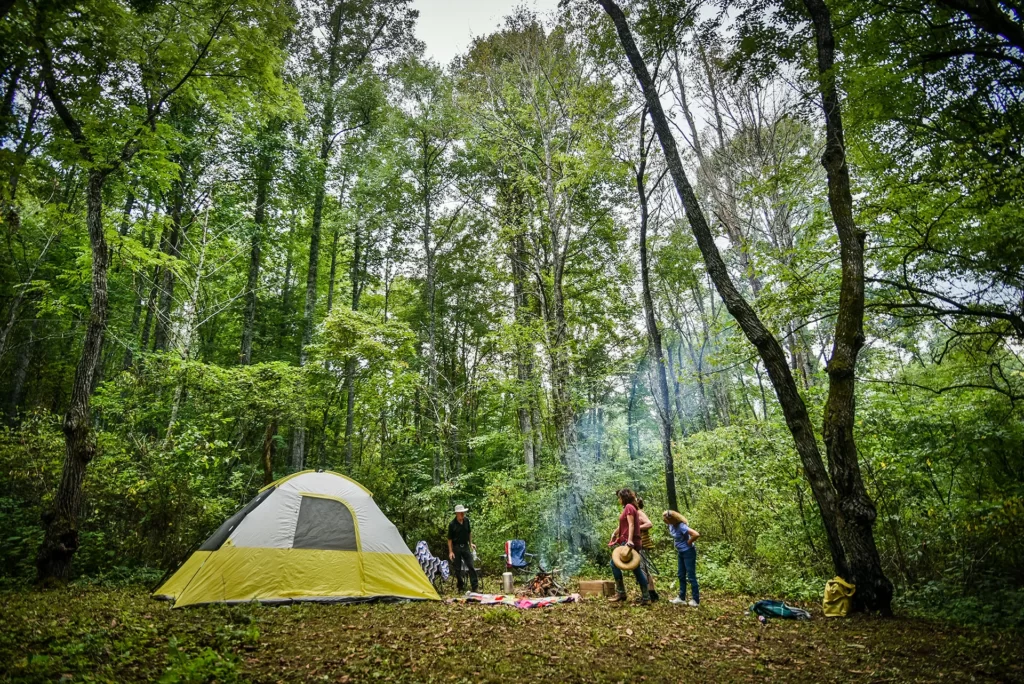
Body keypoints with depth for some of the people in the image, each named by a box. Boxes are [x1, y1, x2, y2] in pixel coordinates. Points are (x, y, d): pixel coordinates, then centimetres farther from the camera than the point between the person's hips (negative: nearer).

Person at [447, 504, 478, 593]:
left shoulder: (466, 520, -3)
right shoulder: (452, 524, -14)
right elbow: (449, 539, -8)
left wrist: (470, 543, 12)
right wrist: (450, 551, -11)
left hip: (465, 546, 3)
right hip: (456, 548, -3)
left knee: (471, 567, -2)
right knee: (458, 569, 6)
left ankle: (475, 587, 3)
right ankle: (461, 587, 22)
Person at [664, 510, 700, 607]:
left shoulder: (681, 526, -27)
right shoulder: (671, 525, -2)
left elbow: (696, 534, -37)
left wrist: (688, 542, -22)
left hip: (688, 552, -9)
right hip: (680, 552, 9)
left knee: (691, 576, -1)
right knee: (681, 575, 14)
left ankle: (695, 600, 9)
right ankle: (681, 598, 22)